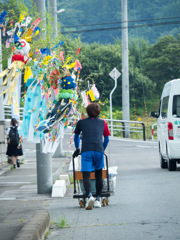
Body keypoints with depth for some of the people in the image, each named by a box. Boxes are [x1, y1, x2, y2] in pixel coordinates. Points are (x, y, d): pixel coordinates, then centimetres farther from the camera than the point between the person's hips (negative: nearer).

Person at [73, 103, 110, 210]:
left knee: (86, 175, -6)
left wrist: (77, 148, 47)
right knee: (98, 174, 16)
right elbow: (106, 139, 25)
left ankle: (90, 196, -30)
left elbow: (76, 137, 32)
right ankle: (98, 199, 16)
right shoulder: (103, 123, 20)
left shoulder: (81, 122, 19)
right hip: (99, 150, 1)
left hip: (86, 151, -1)